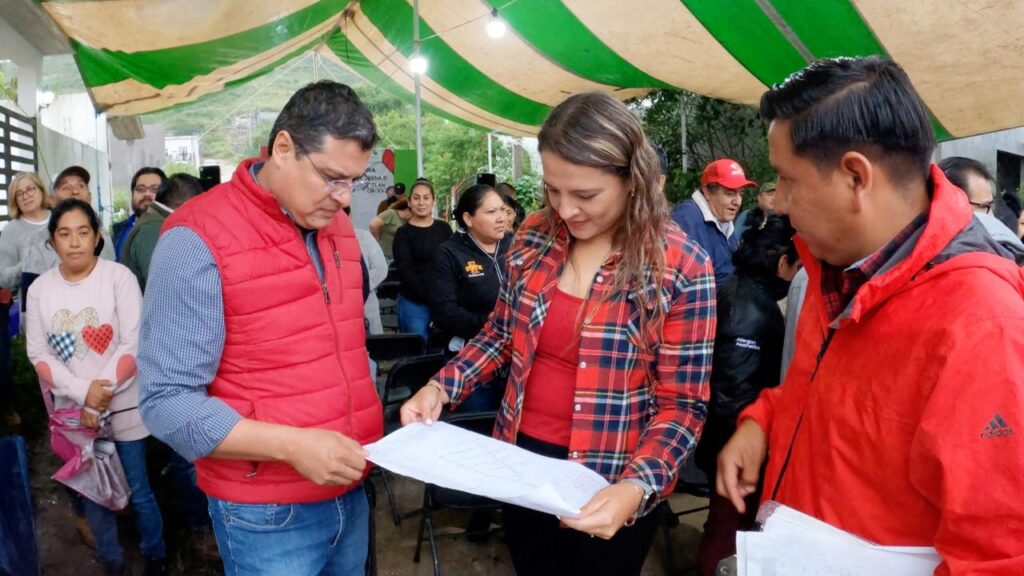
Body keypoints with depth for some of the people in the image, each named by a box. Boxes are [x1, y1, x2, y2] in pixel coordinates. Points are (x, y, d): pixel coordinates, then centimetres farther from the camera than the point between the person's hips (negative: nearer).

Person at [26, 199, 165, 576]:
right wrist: (83, 393, -14)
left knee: (139, 491, 6)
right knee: (91, 492, 13)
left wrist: (102, 396, -15)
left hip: (123, 406, -3)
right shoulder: (39, 289, 0)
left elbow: (134, 345, -13)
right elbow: (38, 354, -2)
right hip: (74, 410, 3)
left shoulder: (119, 277, -10)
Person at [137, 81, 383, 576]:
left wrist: (372, 417, 3)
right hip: (267, 514, -6)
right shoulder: (200, 238, -16)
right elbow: (167, 402, -18)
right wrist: (291, 445, -26)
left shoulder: (339, 227, 6)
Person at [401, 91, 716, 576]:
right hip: (521, 460, 4)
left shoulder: (680, 268, -17)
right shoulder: (534, 237, -4)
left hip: (610, 485, -4)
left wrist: (636, 487, -29)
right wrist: (441, 387, -6)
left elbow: (682, 403, -15)